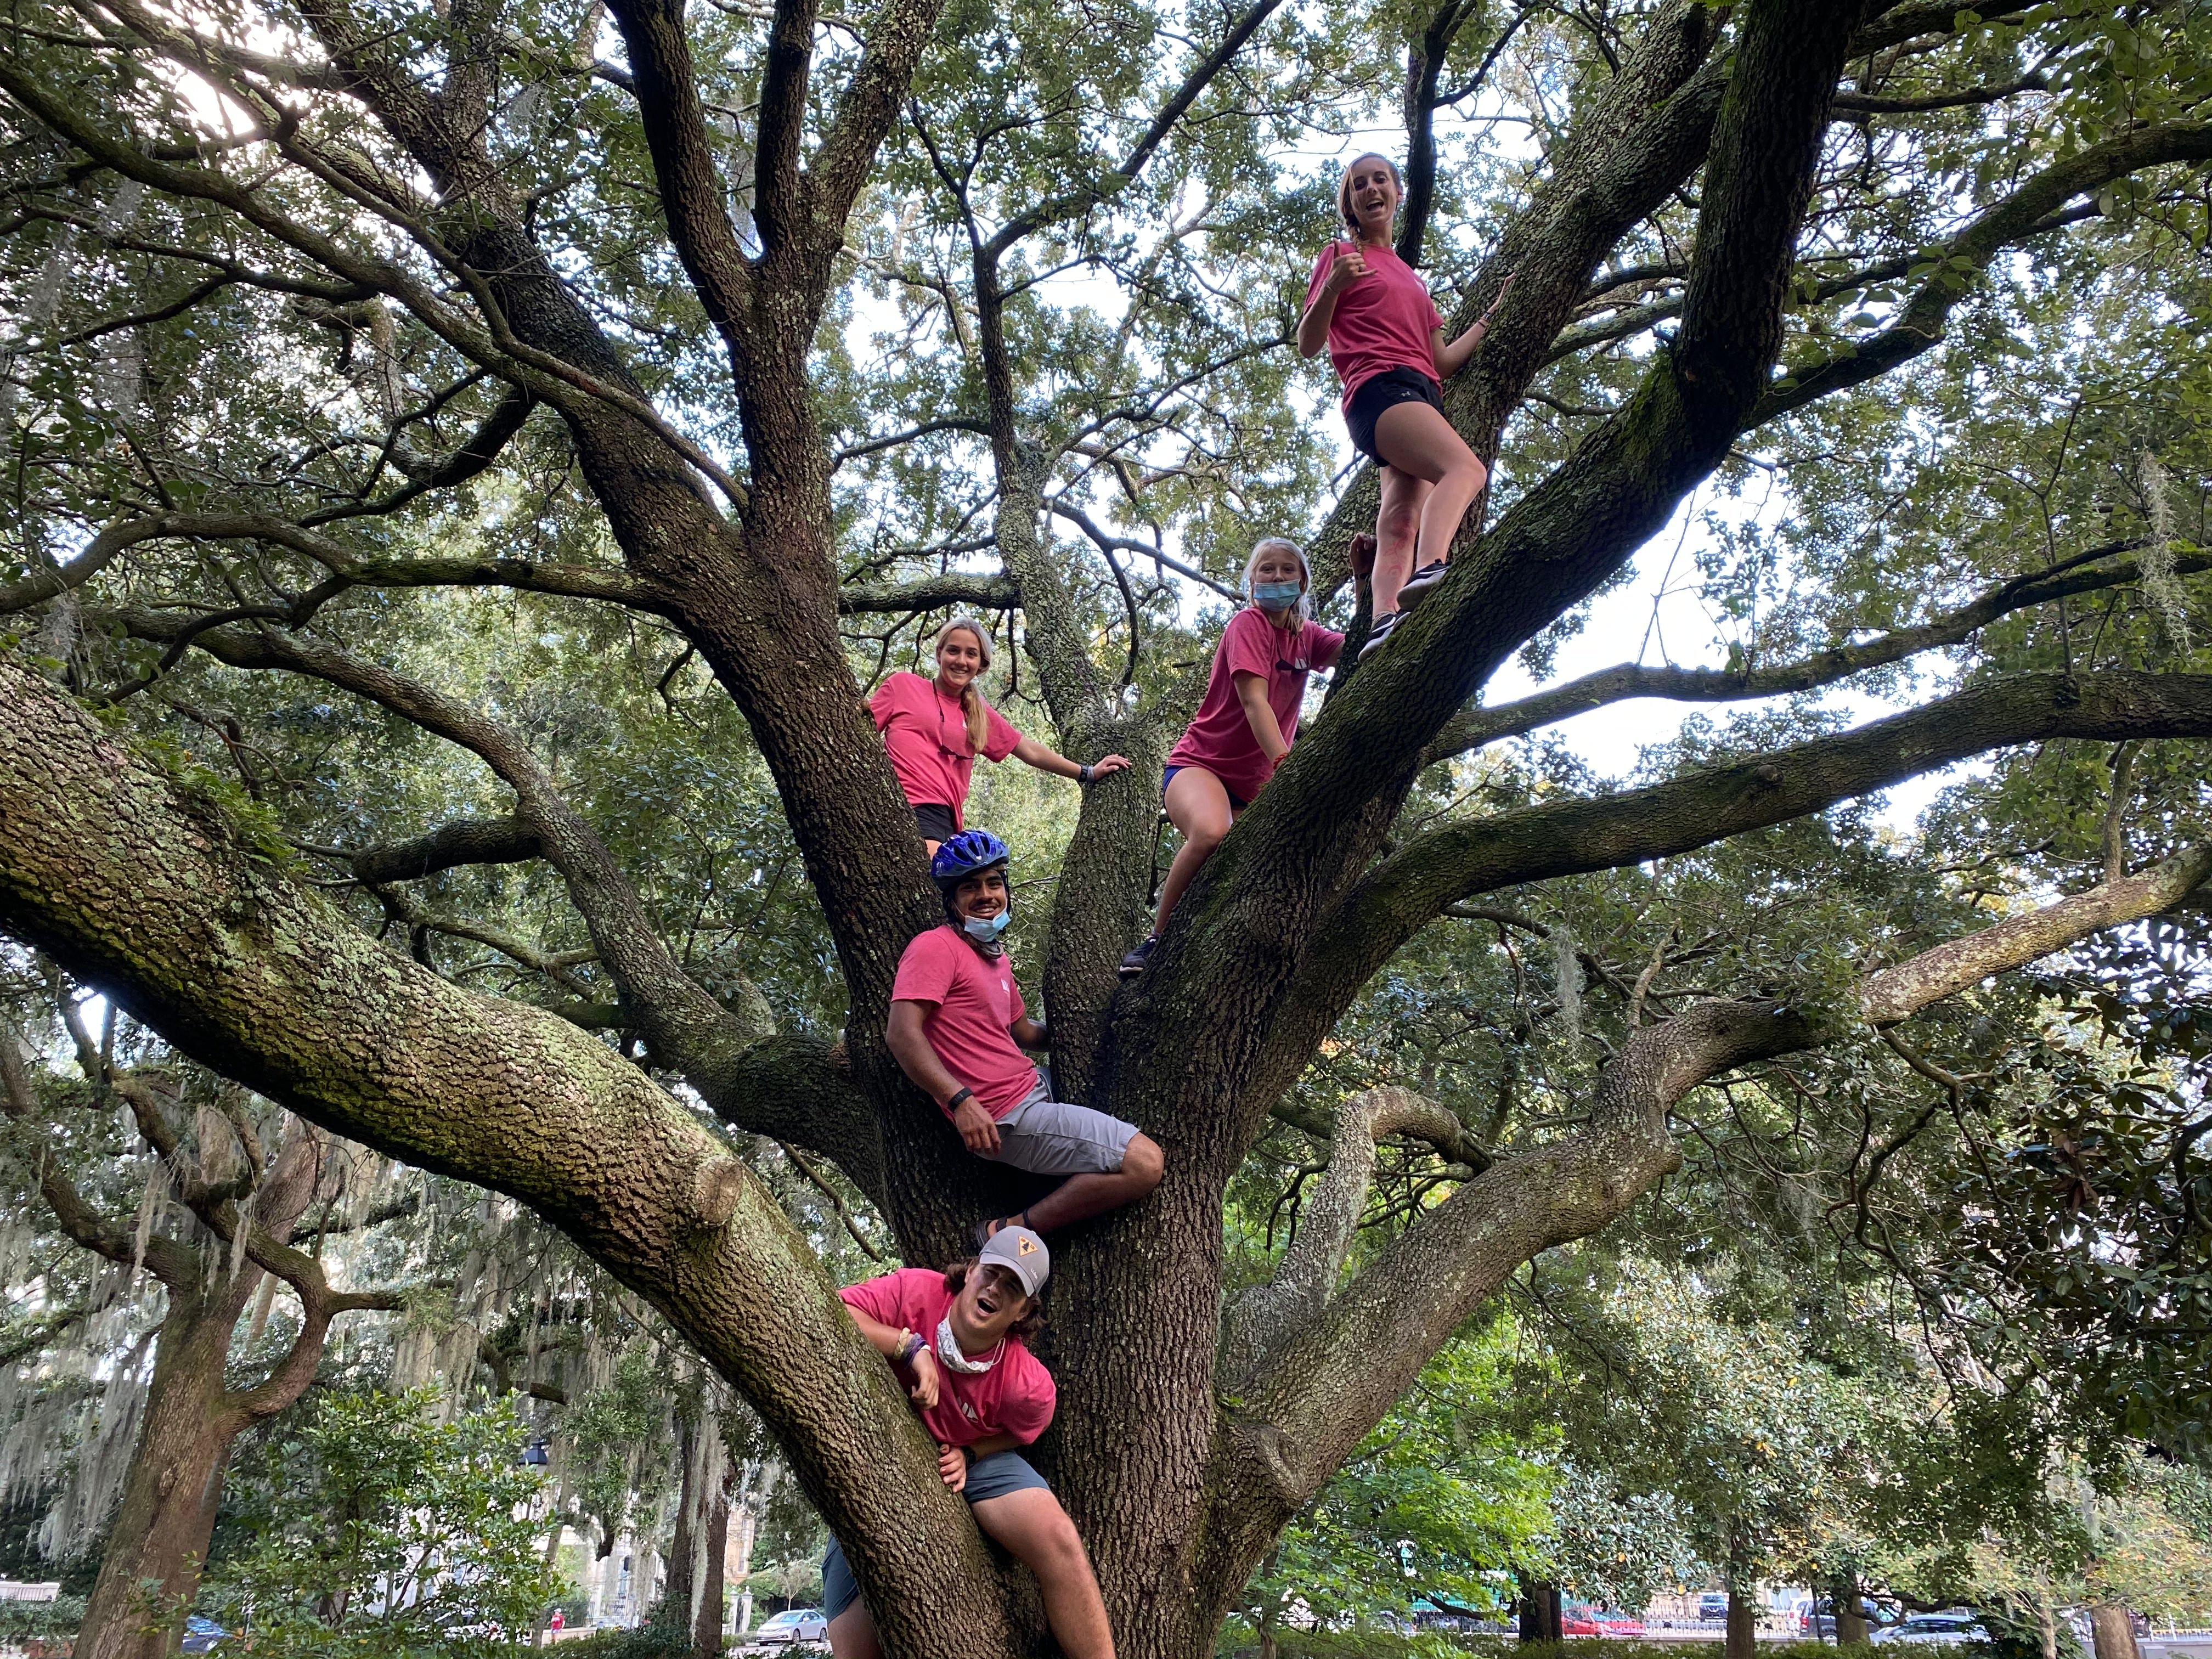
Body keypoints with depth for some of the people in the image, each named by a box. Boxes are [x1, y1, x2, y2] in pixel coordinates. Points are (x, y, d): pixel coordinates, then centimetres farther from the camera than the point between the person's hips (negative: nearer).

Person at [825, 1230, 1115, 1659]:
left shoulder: (1030, 1385, -20)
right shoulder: (916, 1292, -24)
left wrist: (969, 1455, -17)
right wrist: (911, 1346, -35)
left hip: (973, 1463, 0)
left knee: (1059, 1539, -26)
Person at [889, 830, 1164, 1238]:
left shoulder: (995, 957, 18)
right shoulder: (936, 947, -10)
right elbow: (902, 1035, -20)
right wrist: (961, 1101, -29)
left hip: (1035, 1091, 10)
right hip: (1005, 1119, -10)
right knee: (1143, 1163, -20)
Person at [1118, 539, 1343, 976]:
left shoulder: (1306, 636, 10)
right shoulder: (1248, 623, -9)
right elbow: (1254, 702, -22)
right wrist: (1285, 765, -35)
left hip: (1254, 780, 7)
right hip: (1199, 763, -7)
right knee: (1211, 833, -38)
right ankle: (1156, 938, -21)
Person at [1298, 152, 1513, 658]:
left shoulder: (1411, 278, 33)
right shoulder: (1341, 255, 13)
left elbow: (1442, 362, 28)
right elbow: (1308, 345, 4)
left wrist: (1494, 313, 28)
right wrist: (1333, 286, -12)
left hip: (1423, 397, 7)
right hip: (1379, 388, -7)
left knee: (1401, 523, -14)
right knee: (1466, 468, -32)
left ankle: (1385, 621, -30)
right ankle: (1429, 571, -53)